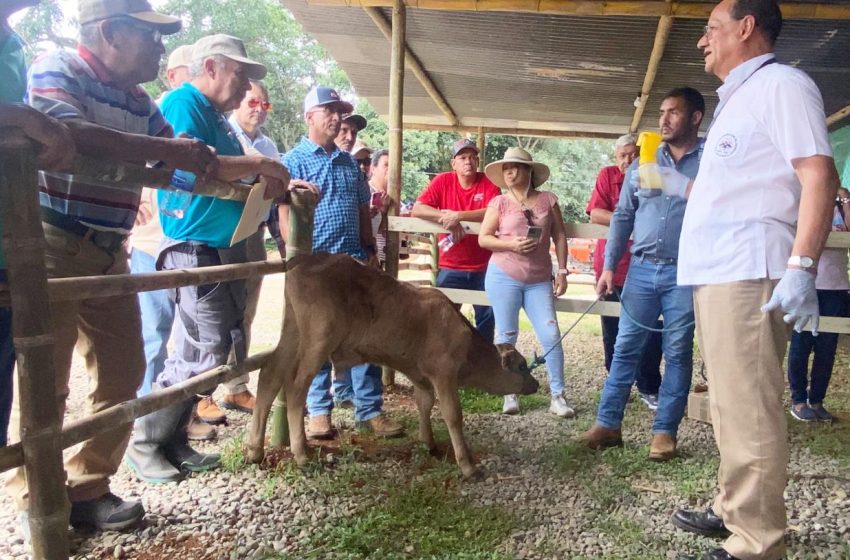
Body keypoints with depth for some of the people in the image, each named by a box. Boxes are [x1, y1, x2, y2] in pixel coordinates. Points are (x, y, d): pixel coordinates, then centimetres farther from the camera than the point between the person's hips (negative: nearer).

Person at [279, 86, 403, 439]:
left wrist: (370, 250, 13)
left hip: (355, 262, 5)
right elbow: (285, 213, -8)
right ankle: (319, 411, 15)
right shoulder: (295, 160, -1)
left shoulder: (349, 162, 17)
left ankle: (369, 409, 13)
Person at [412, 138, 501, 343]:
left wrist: (457, 215, -23)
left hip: (484, 268, 0)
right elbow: (417, 209, -8)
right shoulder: (442, 181, -2)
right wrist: (445, 216, -22)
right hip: (450, 268, 0)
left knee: (486, 317, 10)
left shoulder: (488, 183, -4)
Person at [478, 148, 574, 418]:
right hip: (503, 277, -1)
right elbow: (483, 238, 0)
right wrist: (511, 244, -16)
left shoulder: (547, 199, 5)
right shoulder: (499, 203, 2)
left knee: (551, 336, -5)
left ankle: (557, 396, 4)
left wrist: (562, 270, 1)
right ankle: (510, 394, 15)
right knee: (506, 336, 3)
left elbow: (559, 236, 7)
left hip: (540, 280, 1)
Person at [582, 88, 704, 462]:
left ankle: (664, 431, 13)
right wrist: (609, 266, 6)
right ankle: (608, 423, 10)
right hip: (642, 268, 3)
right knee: (625, 348, 4)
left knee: (677, 353, 4)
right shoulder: (644, 161, 12)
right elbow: (622, 216, 11)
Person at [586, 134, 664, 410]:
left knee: (650, 331, -3)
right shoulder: (607, 175, 3)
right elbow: (595, 214, -7)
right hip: (612, 266, 0)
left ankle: (649, 388, 10)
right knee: (614, 332, 9)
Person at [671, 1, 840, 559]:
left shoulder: (781, 83, -3)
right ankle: (734, 513, 26)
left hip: (748, 273, -10)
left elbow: (819, 176, -14)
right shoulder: (736, 99, 26)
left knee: (749, 412, -8)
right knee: (730, 407, 15)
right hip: (716, 273, 10)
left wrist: (801, 267, -23)